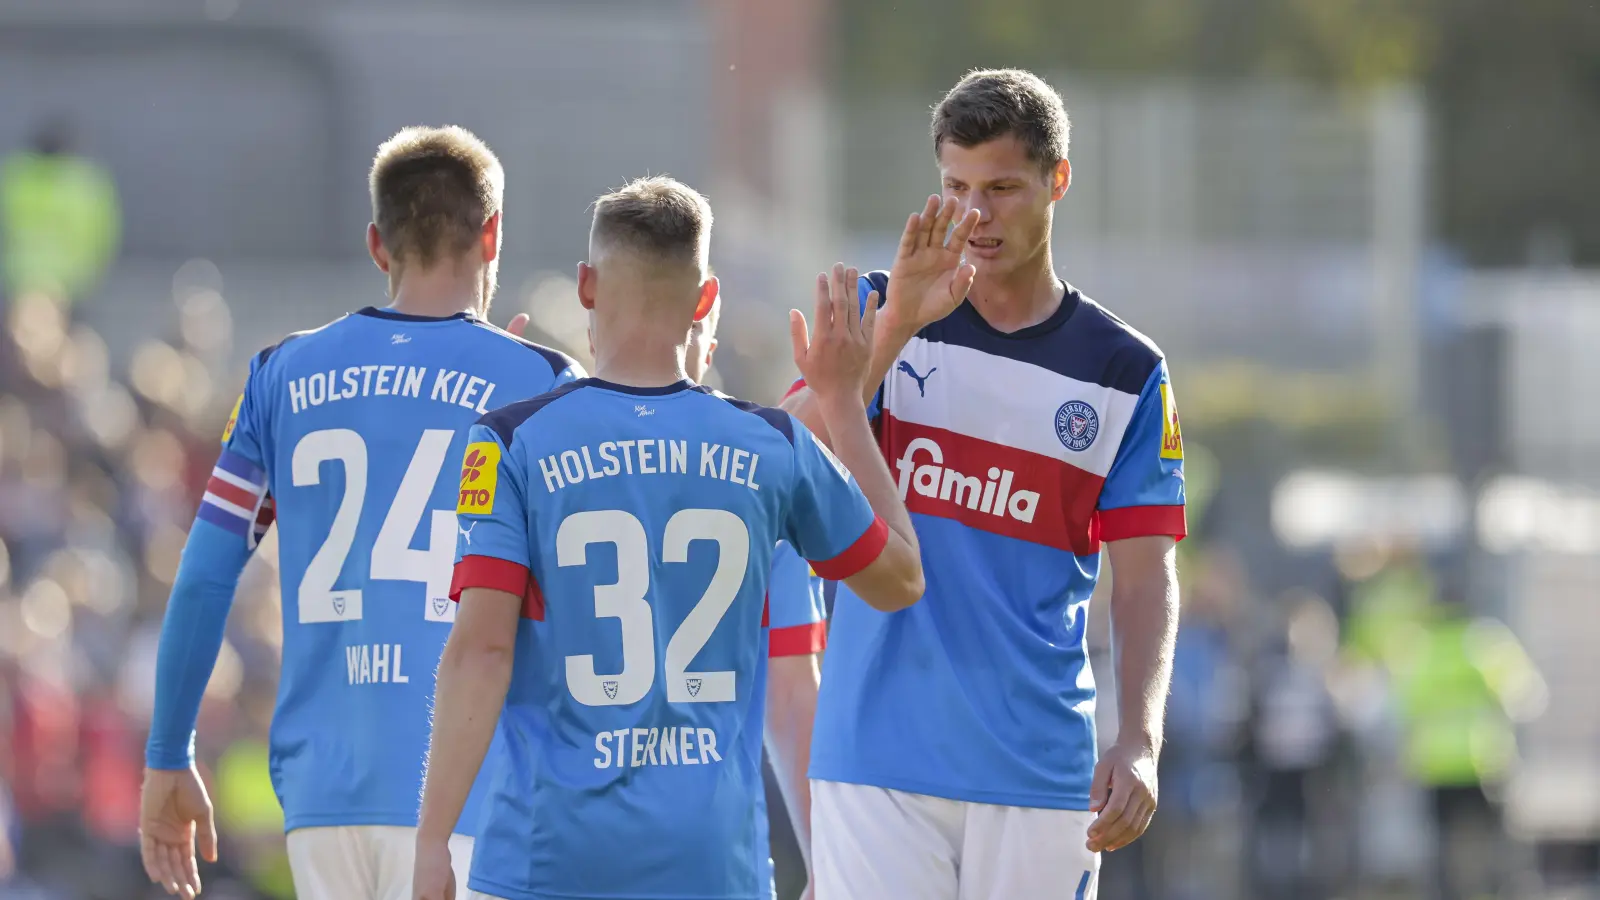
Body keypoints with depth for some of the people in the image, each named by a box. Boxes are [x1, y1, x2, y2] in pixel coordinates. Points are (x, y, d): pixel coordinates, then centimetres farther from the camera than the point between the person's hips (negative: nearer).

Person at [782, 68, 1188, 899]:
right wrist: (895, 326, -22)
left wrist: (1139, 743, -14)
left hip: (1040, 769, 1)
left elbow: (1144, 577, 1)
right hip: (876, 759, -1)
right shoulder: (878, 313, 6)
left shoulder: (1124, 372, 6)